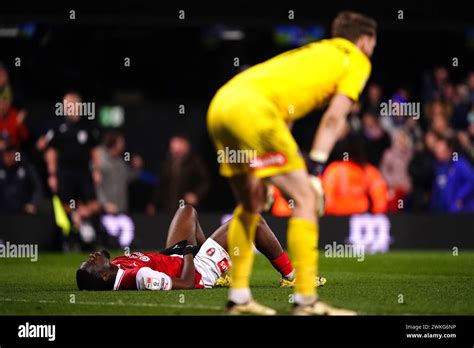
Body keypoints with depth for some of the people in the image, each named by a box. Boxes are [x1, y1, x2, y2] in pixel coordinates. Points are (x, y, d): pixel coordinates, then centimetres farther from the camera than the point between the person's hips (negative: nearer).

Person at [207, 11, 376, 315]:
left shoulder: (313, 52, 34)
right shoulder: (356, 61, 13)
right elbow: (334, 118, -1)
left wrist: (266, 176, 29)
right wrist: (315, 172, -4)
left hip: (220, 105, 8)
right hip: (252, 108, -8)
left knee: (252, 203, 21)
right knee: (305, 198, -2)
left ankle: (239, 297, 23)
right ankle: (306, 300, -5)